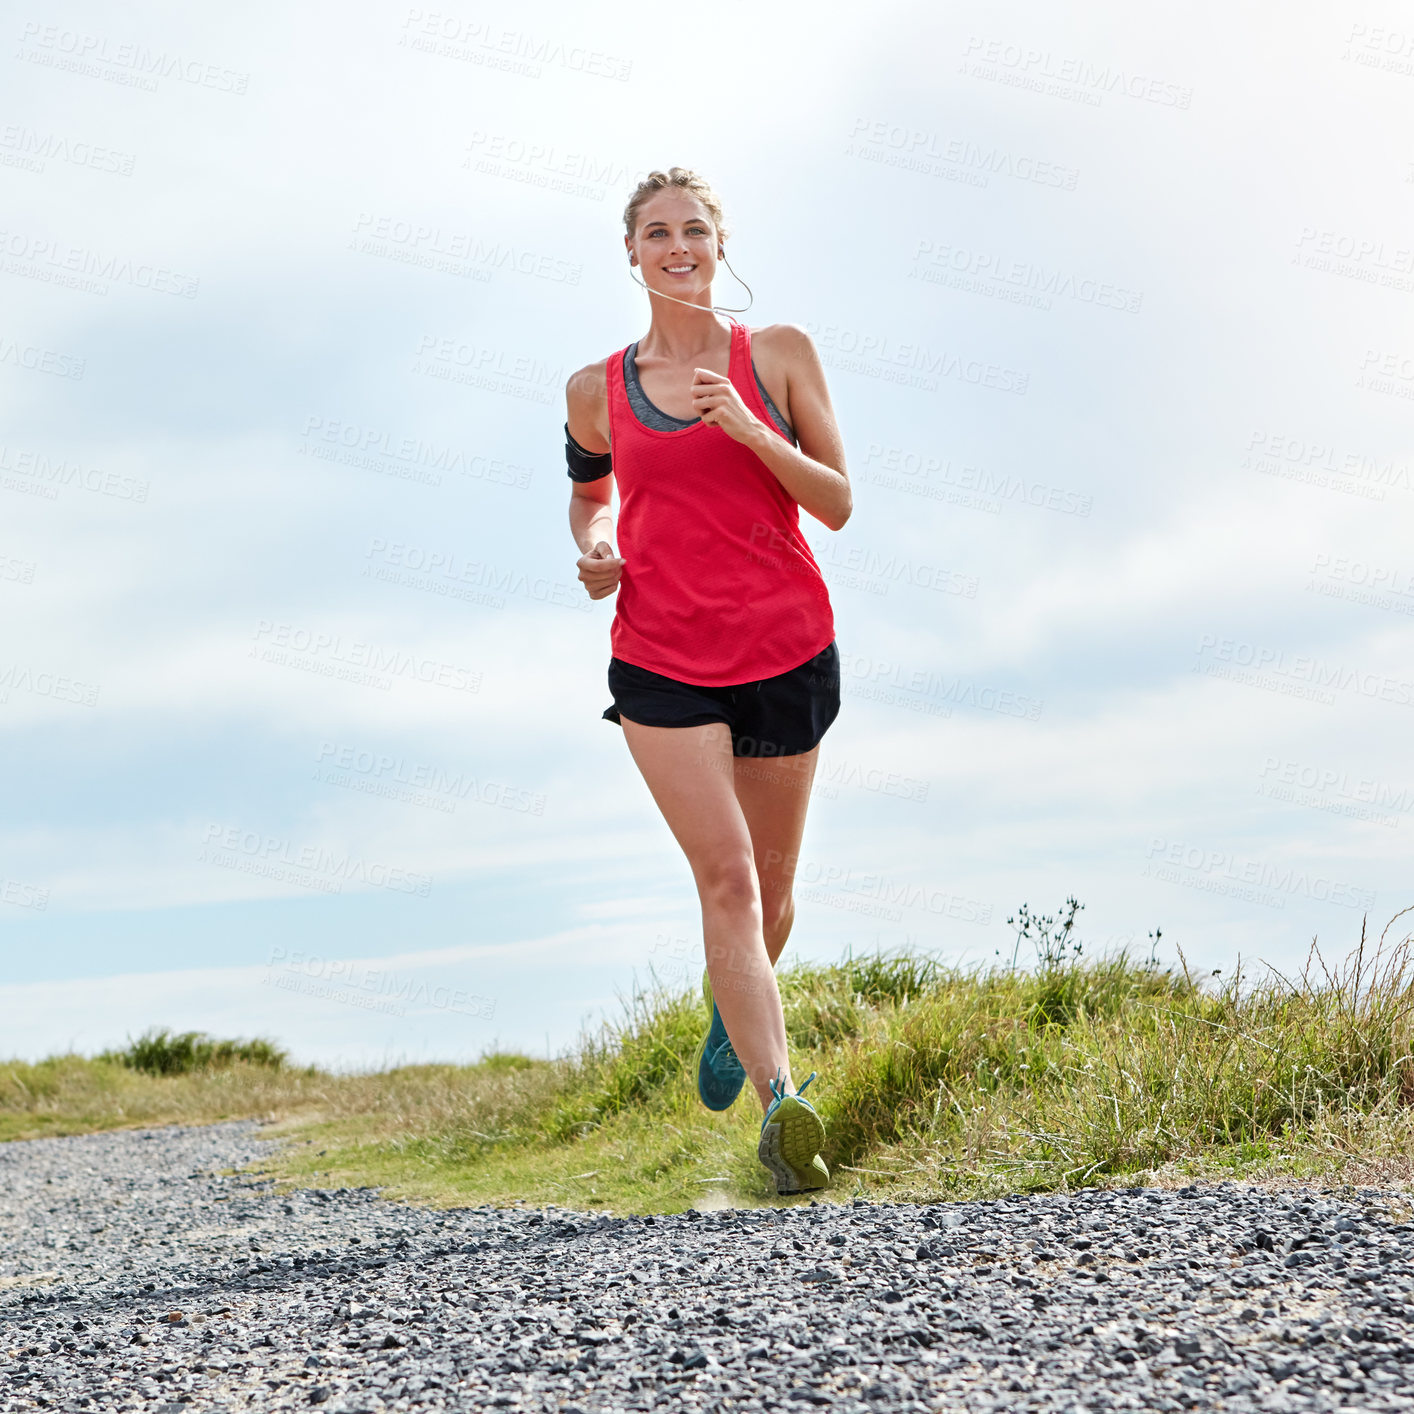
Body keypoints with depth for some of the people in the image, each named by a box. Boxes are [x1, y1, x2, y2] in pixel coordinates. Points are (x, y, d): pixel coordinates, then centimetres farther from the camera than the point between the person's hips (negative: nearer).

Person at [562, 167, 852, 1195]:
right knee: (725, 875, -15)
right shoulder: (597, 390, 7)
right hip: (661, 662, -1)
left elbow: (837, 503, -1)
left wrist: (749, 429, -15)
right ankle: (781, 1100, -22)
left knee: (770, 883, 12)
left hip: (786, 648, 1)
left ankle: (733, 1007, 44)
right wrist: (592, 550, 3)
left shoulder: (778, 355, 3)